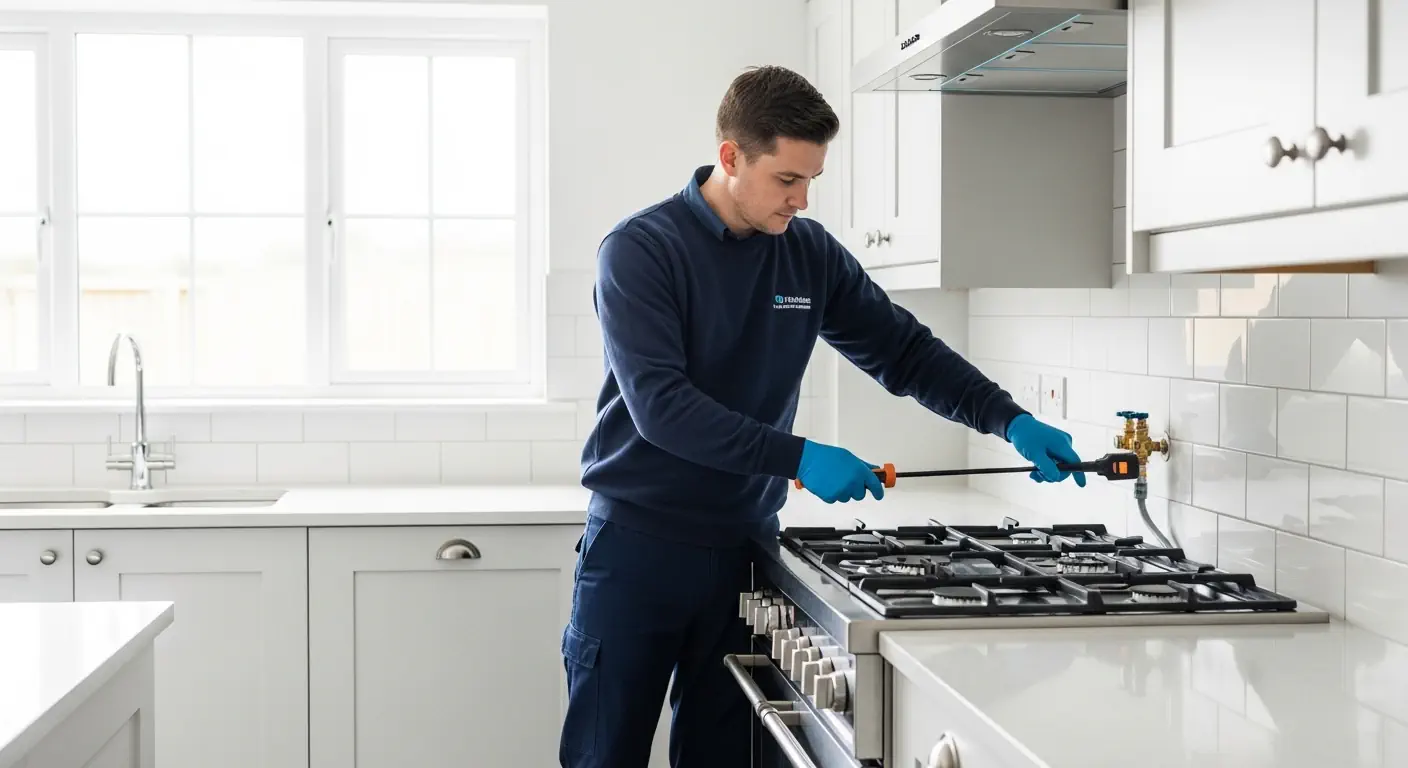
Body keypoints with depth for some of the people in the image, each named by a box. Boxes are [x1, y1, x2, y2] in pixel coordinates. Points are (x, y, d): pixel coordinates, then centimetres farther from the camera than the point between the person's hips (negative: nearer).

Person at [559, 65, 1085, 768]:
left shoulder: (811, 254, 5)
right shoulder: (640, 250, -11)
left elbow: (905, 353, 10)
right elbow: (660, 405, -20)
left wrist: (1010, 420, -3)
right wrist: (798, 458, -25)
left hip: (743, 547, 4)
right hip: (638, 545, -4)